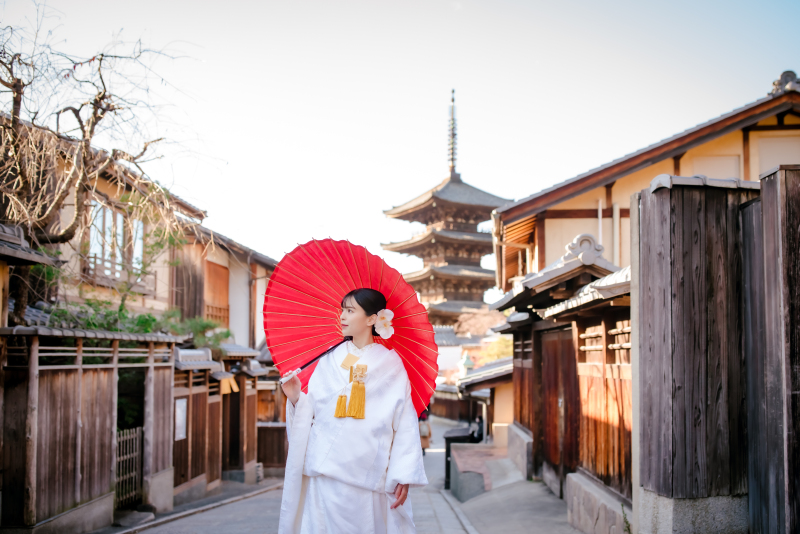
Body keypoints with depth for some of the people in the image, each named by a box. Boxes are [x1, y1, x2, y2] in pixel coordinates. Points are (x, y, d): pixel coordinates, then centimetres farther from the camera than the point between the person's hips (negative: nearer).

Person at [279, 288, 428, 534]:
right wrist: (296, 398, -12)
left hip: (366, 475, -2)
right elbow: (313, 411, 8)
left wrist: (404, 476, -7)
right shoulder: (329, 358, 8)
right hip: (325, 472, 2)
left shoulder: (390, 363, 1)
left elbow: (405, 424, -2)